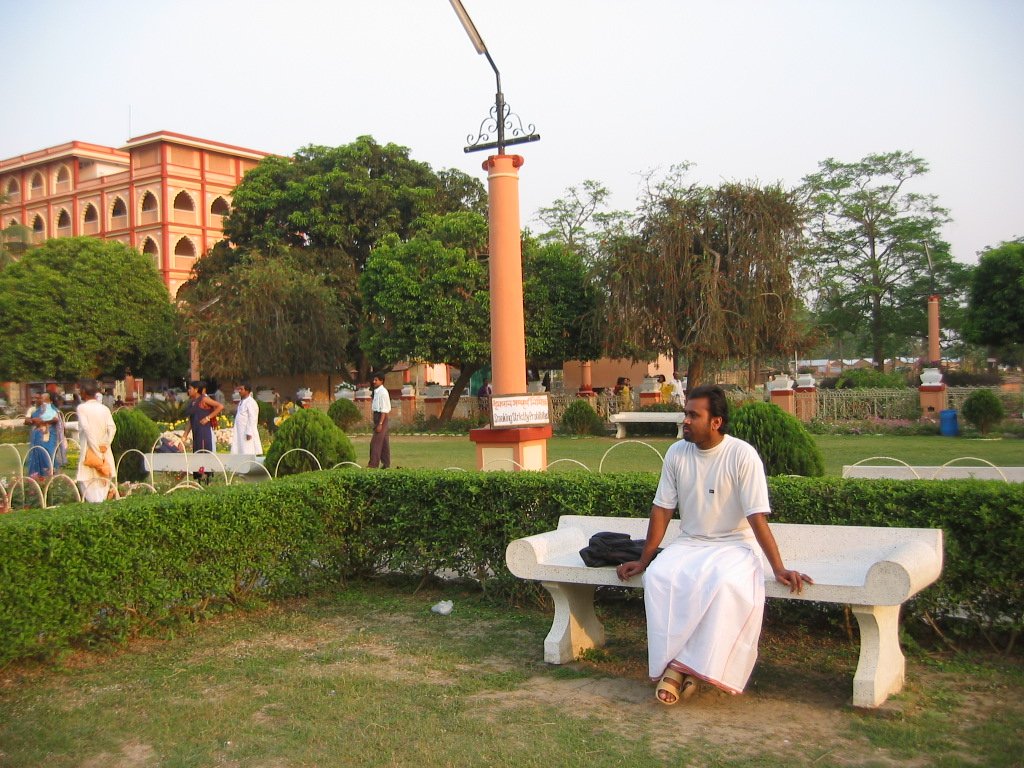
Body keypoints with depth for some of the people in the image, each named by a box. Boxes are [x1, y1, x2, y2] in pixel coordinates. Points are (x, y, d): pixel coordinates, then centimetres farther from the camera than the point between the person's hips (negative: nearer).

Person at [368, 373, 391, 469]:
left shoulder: (383, 392, -16)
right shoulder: (377, 391, 13)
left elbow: (384, 410, -20)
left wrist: (380, 424, -23)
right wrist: (376, 423, 19)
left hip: (381, 417, -10)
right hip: (377, 415, 10)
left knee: (376, 442, -11)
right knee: (384, 442, 13)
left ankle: (373, 464, -10)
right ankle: (386, 463, 19)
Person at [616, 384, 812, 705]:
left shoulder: (742, 455, -14)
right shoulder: (677, 453, -1)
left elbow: (757, 517, -14)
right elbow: (662, 509, 6)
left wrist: (779, 569, -19)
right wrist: (643, 560, 6)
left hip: (733, 544, -4)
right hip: (688, 542, 4)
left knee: (725, 583, -36)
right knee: (658, 577, -28)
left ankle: (684, 666, -24)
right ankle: (676, 665, -22)